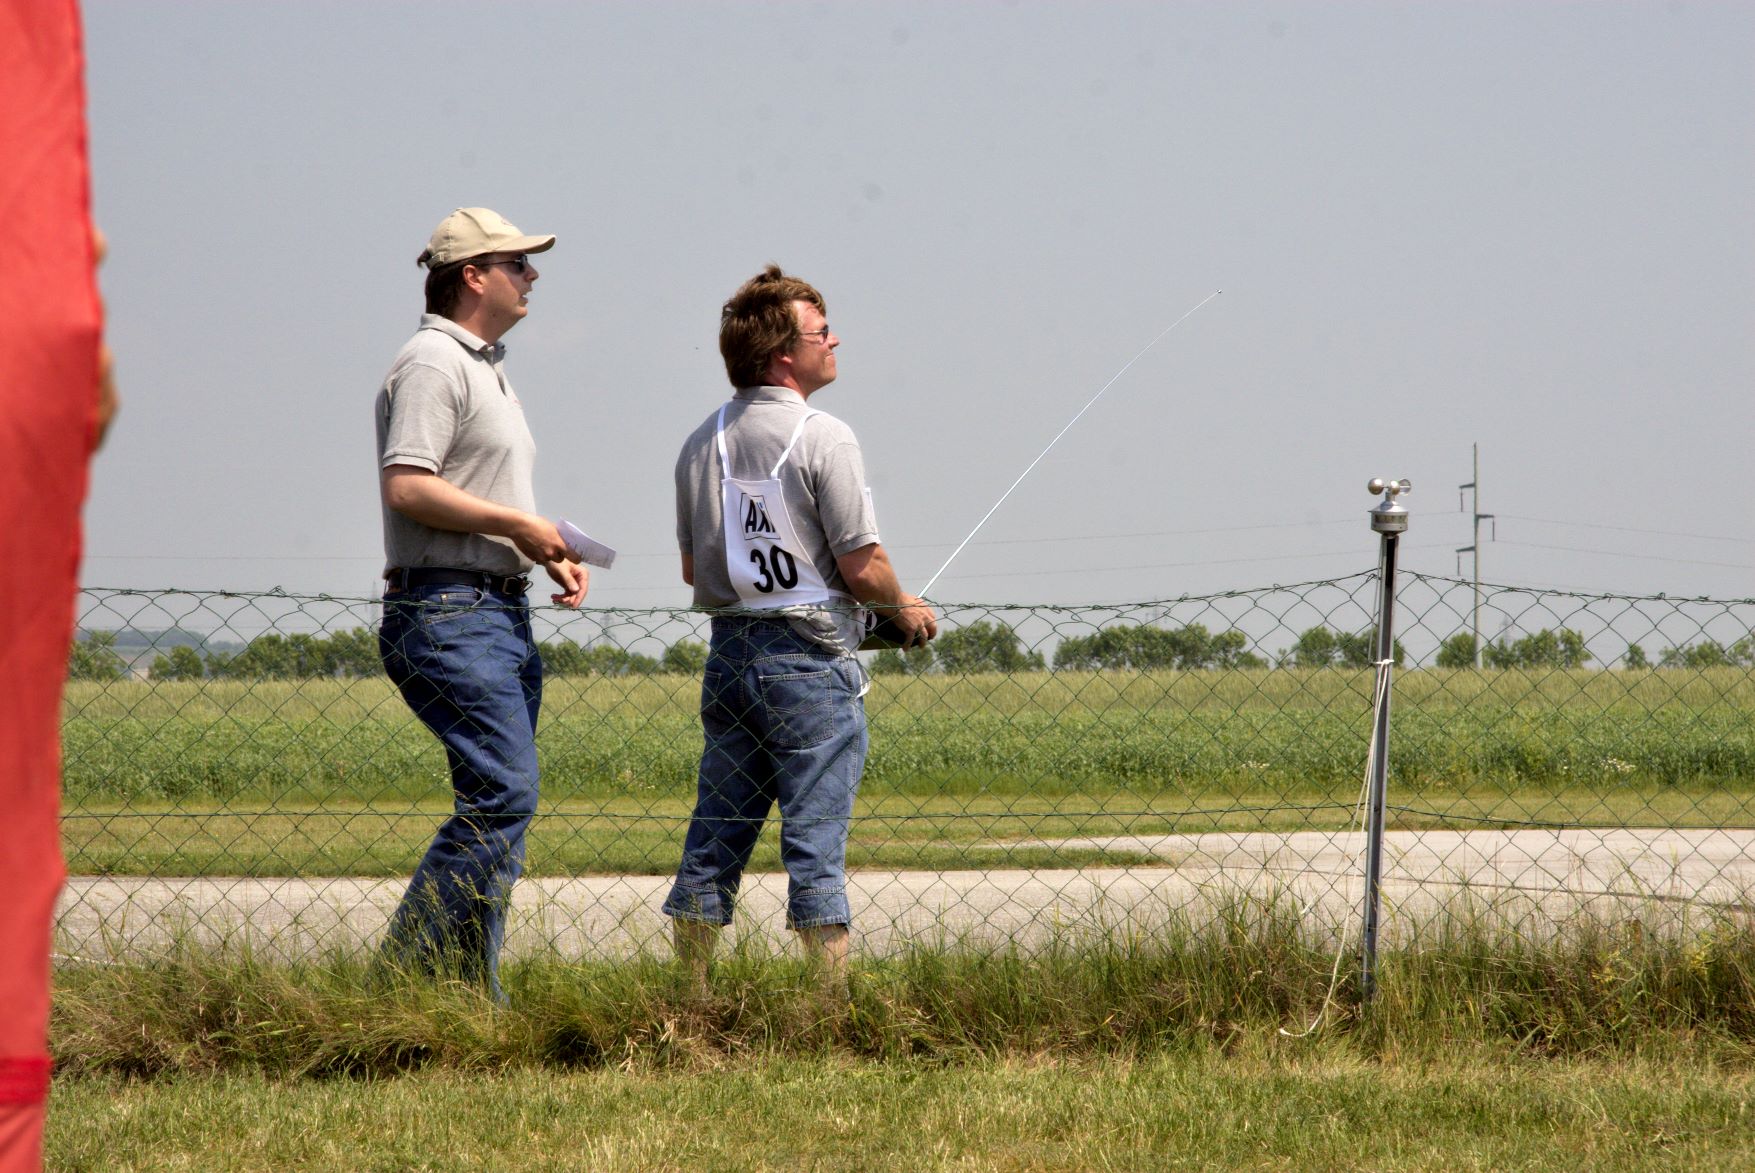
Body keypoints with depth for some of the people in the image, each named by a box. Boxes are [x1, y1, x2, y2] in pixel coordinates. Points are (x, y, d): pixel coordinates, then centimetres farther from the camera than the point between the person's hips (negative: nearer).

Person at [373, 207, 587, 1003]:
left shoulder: (485, 368, 23)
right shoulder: (432, 364, -10)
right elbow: (407, 487, -21)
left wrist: (550, 556, 13)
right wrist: (521, 526, -14)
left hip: (501, 611, 11)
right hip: (448, 612, -11)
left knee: (499, 803, 7)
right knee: (503, 795, -18)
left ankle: (469, 997, 8)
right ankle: (404, 980, -16)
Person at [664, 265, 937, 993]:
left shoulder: (703, 443, 9)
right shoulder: (822, 439, -12)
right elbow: (861, 566, -13)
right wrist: (905, 611, 6)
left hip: (729, 652, 6)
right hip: (809, 657, -6)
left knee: (714, 841, 10)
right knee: (816, 844, -5)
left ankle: (689, 997, 13)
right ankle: (833, 1000, -5)